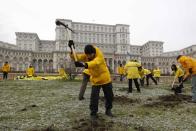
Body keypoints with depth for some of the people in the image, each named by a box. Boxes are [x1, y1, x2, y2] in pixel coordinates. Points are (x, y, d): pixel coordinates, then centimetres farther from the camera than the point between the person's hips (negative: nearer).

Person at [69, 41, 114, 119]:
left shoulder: (99, 56, -27)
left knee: (109, 95, 11)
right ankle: (93, 113, 12)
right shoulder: (85, 56, -11)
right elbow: (76, 57, -25)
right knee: (94, 97, -8)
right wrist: (72, 49, -42)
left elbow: (95, 63, -48)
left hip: (105, 79, -1)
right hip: (95, 80, 2)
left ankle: (108, 110, 34)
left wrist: (83, 64, -64)